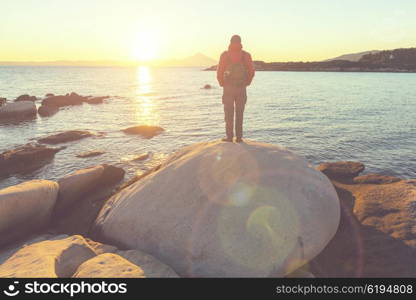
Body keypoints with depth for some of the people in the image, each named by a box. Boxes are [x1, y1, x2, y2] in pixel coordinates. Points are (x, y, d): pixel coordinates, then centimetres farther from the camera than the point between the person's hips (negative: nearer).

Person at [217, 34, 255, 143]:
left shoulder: (225, 55, -2)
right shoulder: (246, 55, 2)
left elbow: (219, 72, -5)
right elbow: (251, 71, 1)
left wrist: (222, 84, 11)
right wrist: (246, 83, 14)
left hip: (228, 88, -1)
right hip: (241, 88, 2)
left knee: (229, 113, 6)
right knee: (239, 113, 9)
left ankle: (229, 137, 3)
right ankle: (239, 137, 9)